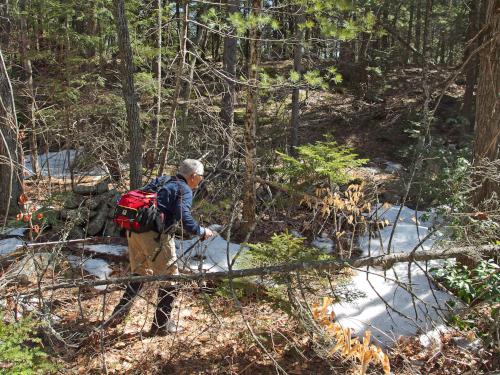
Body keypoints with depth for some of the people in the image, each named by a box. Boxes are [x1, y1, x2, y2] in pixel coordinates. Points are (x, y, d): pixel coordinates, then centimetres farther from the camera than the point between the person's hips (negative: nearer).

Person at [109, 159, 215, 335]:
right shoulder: (184, 190, -2)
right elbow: (184, 218, -14)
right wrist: (201, 231, -1)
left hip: (134, 230, 8)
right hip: (154, 235, -8)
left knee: (139, 273, 26)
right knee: (169, 278, 6)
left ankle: (118, 314, 30)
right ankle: (161, 324, 12)